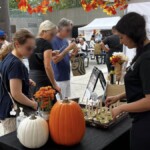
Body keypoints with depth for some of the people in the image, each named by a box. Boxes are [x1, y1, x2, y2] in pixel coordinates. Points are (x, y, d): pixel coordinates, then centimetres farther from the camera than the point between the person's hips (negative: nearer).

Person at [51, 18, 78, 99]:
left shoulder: (65, 41, 10)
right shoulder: (53, 41, -13)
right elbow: (55, 59, -20)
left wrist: (72, 54, -3)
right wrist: (68, 48, -24)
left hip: (66, 76, 8)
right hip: (58, 78, -8)